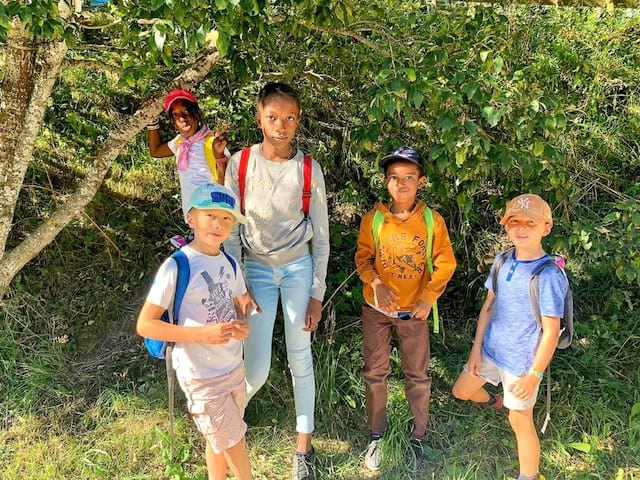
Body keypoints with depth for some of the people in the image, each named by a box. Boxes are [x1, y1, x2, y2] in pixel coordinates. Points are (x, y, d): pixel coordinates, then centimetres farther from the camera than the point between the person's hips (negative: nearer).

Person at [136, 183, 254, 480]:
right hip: (201, 377, -6)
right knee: (233, 443, 7)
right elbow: (145, 325, -19)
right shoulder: (177, 268, -20)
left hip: (234, 367, 6)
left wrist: (243, 325, -9)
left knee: (220, 441, 22)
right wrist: (202, 333, -28)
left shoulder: (230, 263, 1)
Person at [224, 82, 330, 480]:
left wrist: (316, 293, -3)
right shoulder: (241, 163, -7)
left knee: (300, 357, 7)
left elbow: (321, 237, -2)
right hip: (257, 269, 0)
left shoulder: (309, 170, -7)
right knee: (257, 370, -1)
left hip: (298, 268, 0)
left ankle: (304, 447, 26)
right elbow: (231, 228, -2)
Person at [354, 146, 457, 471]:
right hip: (376, 308, 1)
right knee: (375, 372, 10)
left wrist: (428, 299, -10)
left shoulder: (432, 221, -9)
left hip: (414, 310, -1)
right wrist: (377, 284, -17)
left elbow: (445, 264, -3)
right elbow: (363, 259, 0)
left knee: (417, 376, 9)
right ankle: (376, 435, 28)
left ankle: (417, 438, 27)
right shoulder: (373, 219, -7)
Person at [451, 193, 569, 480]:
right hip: (490, 351, 7)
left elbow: (551, 332, -19)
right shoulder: (502, 263, -4)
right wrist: (477, 347, 4)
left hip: (521, 362, -7)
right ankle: (495, 402, 56)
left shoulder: (549, 276, -24)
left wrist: (534, 374, -16)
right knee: (461, 391, 23)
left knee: (520, 421, 7)